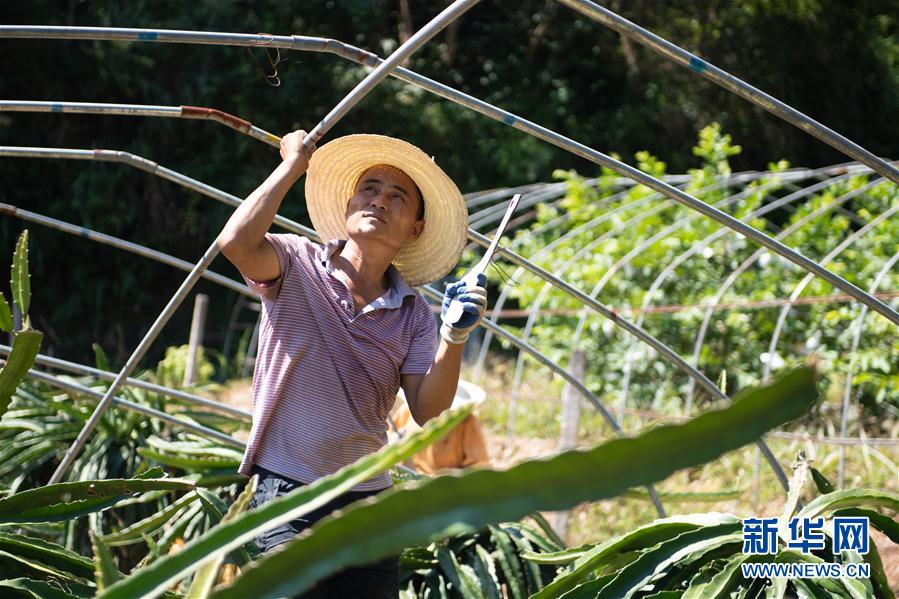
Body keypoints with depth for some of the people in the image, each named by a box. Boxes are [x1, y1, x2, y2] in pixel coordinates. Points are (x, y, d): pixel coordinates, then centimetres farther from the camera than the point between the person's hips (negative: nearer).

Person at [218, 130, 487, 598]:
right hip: (288, 491, -4)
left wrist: (454, 336, -19)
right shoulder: (297, 265, -1)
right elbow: (236, 242, -23)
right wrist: (293, 163, -12)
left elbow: (428, 412, -3)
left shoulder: (413, 313, 7)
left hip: (368, 499, 4)